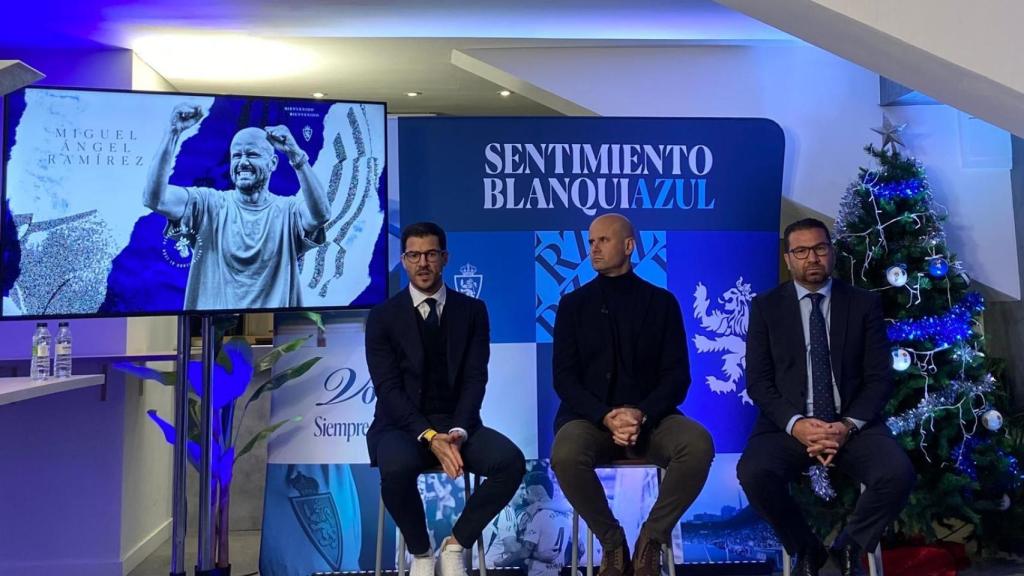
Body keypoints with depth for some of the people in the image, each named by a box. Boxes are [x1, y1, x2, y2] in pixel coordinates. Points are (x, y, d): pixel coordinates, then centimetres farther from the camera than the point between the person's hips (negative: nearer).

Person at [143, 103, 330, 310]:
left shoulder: (287, 210, 0)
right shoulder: (210, 204, 3)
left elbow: (321, 214, -20)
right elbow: (154, 198, -10)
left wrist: (296, 155, -27)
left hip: (273, 315, -1)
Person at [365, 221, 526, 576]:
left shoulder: (472, 310, 5)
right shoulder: (382, 317, 0)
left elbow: (475, 379, -2)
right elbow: (388, 389, -8)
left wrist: (458, 432, -19)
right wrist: (429, 436, -22)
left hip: (457, 424, 2)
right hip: (402, 426, -2)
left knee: (511, 461, -25)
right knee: (397, 468, -36)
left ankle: (455, 544, -2)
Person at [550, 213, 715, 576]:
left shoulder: (662, 302, 8)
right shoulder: (573, 304, 8)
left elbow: (677, 375, 1)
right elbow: (564, 377, 0)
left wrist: (641, 415, -18)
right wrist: (606, 417, -17)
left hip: (650, 417, 1)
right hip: (591, 417, 0)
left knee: (699, 445, -31)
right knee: (565, 456, -34)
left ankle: (652, 538, -8)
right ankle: (611, 540, -7)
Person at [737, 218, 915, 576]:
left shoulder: (864, 304, 8)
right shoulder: (765, 307, 6)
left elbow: (879, 378, 3)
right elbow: (757, 380, -1)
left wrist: (848, 425, -15)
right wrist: (796, 424, -17)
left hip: (853, 425, 1)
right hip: (789, 426, -1)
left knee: (898, 474, -28)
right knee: (754, 473, -30)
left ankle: (848, 547, 3)